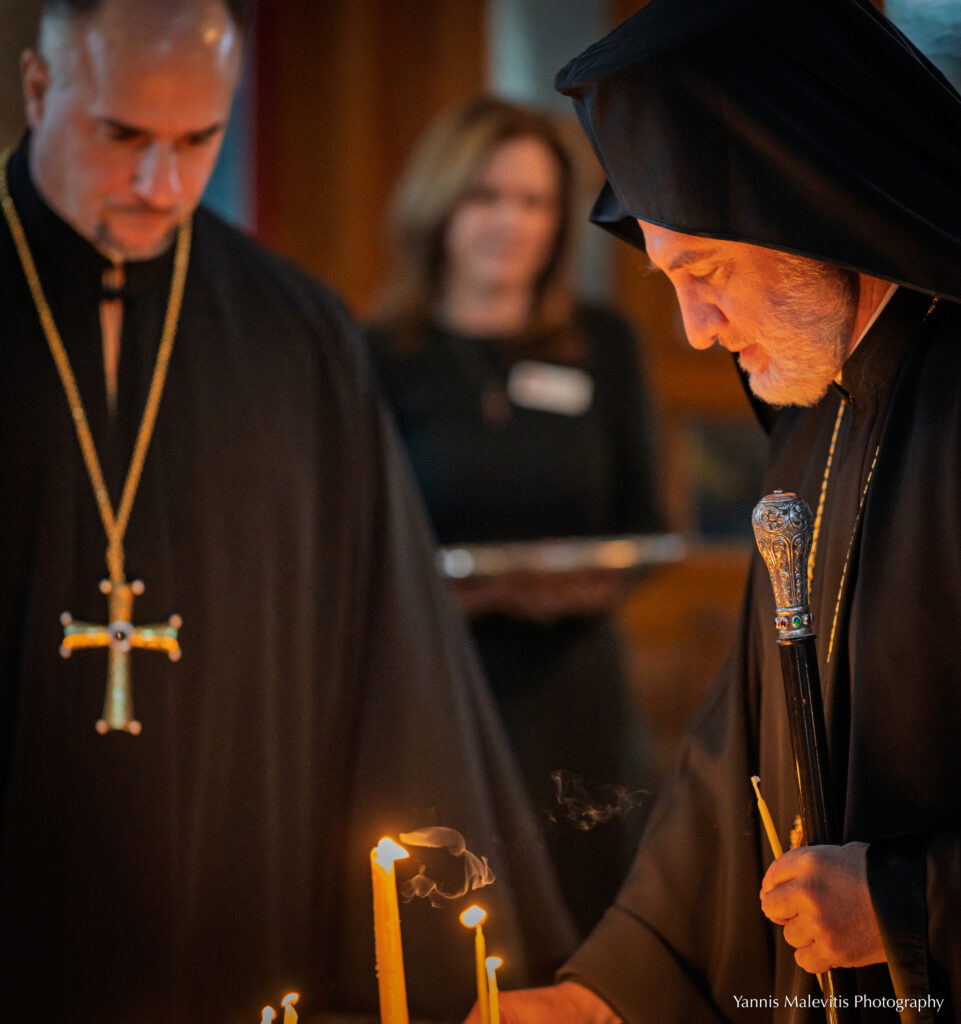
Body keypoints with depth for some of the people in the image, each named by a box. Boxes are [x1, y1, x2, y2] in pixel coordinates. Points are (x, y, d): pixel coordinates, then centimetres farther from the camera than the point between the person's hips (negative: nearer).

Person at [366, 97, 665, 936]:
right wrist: (480, 589, -17)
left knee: (584, 914, -2)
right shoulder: (383, 356, 1)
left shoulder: (604, 347, 10)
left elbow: (644, 521, 13)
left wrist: (597, 582, -9)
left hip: (573, 685, 3)